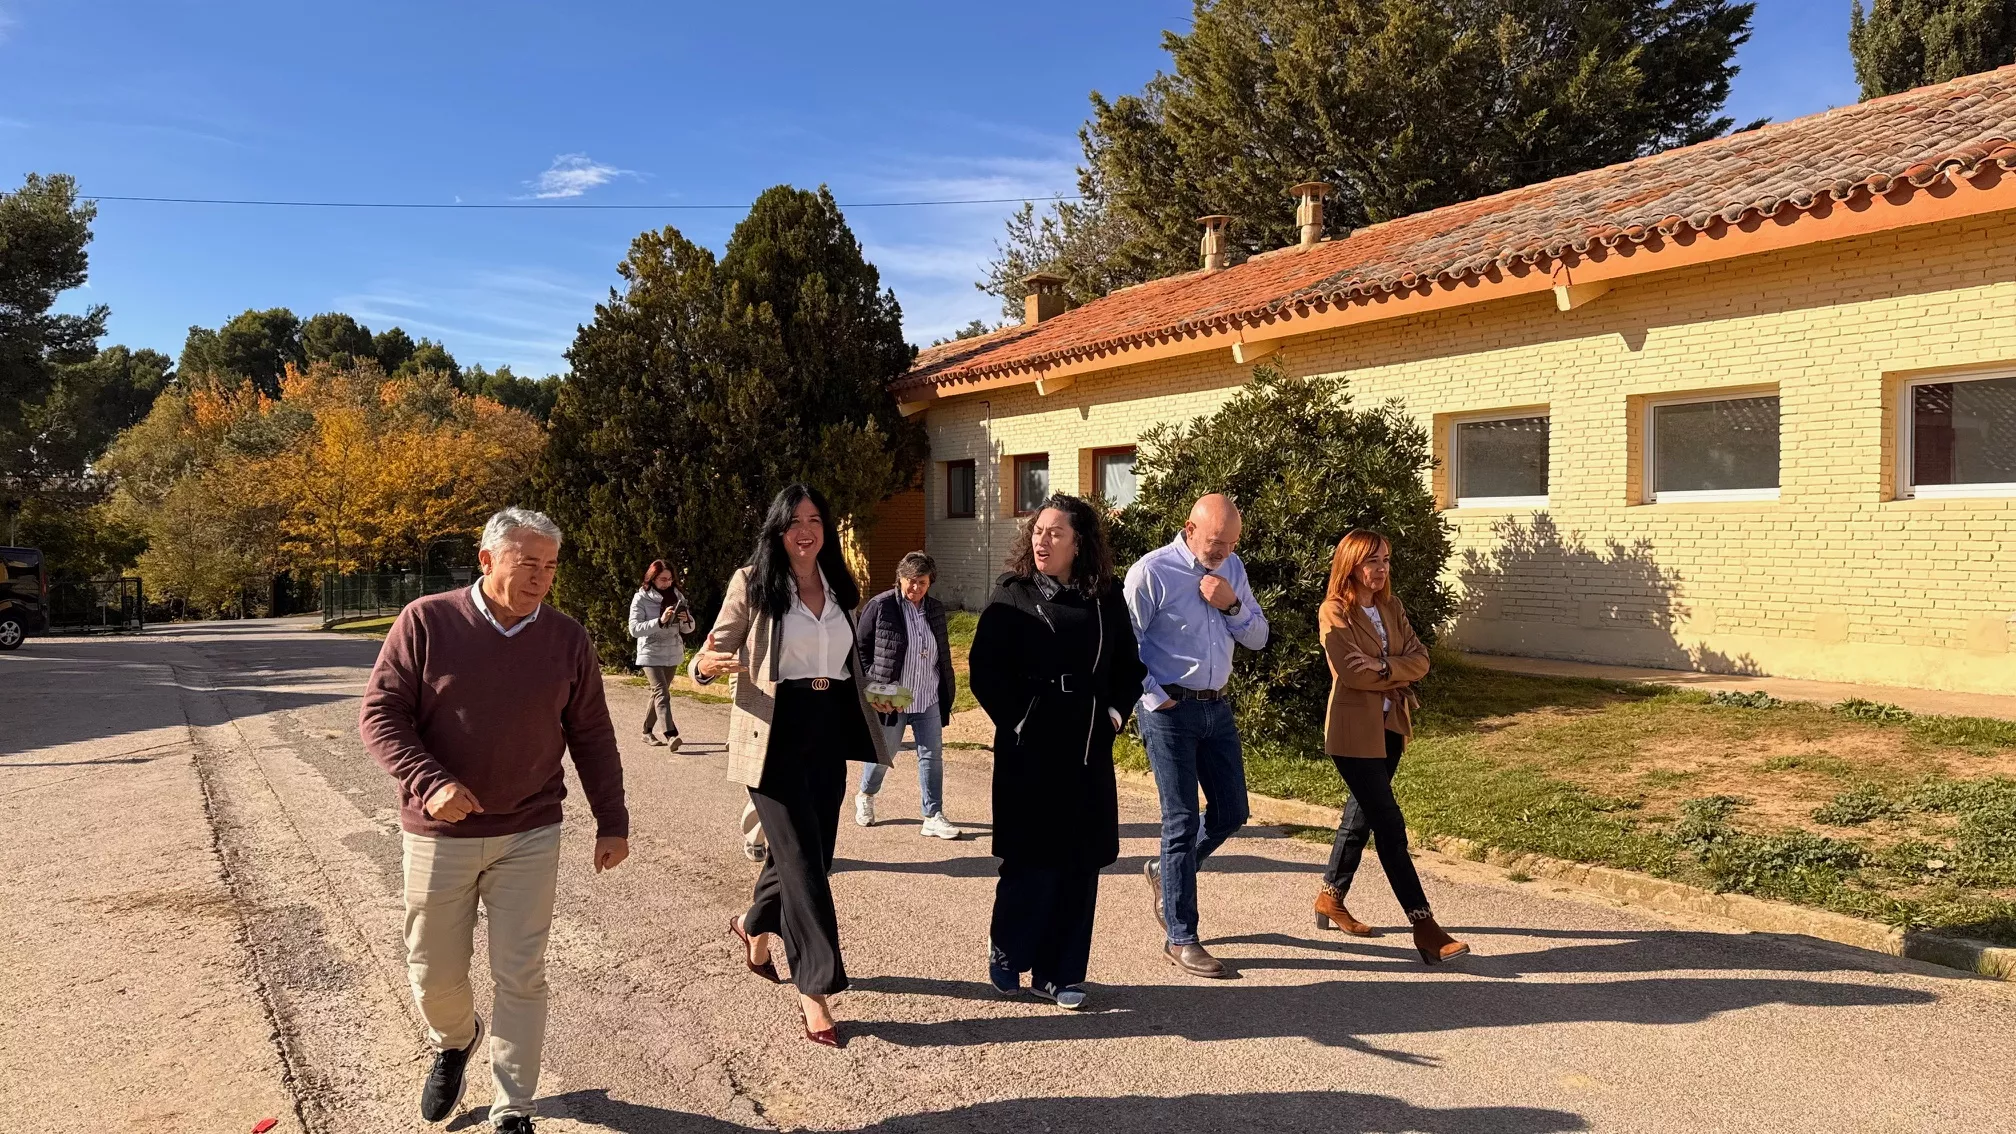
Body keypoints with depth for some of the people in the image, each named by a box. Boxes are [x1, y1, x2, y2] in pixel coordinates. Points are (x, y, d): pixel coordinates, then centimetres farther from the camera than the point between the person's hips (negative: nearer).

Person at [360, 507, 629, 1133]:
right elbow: (380, 714, -8)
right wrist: (428, 782, -23)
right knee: (433, 974, 13)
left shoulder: (568, 640, -1)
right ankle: (454, 1042, 47)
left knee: (521, 977, 2)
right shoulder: (425, 622, -8)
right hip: (440, 833, 0)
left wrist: (612, 822, 6)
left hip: (530, 836, 1)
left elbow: (592, 738, 5)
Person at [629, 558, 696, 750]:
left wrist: (686, 620, -16)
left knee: (658, 693, 15)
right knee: (662, 693, -19)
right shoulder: (641, 598, -8)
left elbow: (688, 629, 8)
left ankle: (647, 732, 30)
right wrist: (660, 621, -29)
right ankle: (671, 736, -30)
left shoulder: (677, 596, 5)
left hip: (673, 654, 5)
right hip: (651, 654, -5)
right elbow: (634, 628, -18)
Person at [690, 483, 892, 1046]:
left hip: (829, 733, 6)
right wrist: (707, 664, -29)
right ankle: (815, 990, 2)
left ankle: (755, 926, 43)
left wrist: (874, 702, 16)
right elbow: (709, 658, -8)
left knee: (811, 850, 14)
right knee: (803, 859, -7)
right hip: (775, 735, -6)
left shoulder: (839, 588, 10)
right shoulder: (752, 584, -6)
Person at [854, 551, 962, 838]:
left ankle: (933, 817, 8)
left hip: (929, 700, 4)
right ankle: (865, 798, 37)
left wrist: (948, 692, 12)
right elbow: (860, 649, -5)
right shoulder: (880, 606, -9)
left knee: (932, 756, 2)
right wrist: (872, 689, -10)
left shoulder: (935, 609, 6)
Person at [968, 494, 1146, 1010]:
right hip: (1029, 750, -3)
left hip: (1089, 751, 4)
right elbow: (984, 672, -4)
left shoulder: (1106, 602, 7)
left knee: (1080, 863, 6)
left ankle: (1059, 973, 19)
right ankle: (1005, 952, 23)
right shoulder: (1012, 596, -2)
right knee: (1033, 861, -2)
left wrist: (1115, 712, 1)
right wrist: (1016, 721, -9)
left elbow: (1129, 668, 15)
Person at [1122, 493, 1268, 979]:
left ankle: (1165, 873, 37)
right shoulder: (1151, 571, -12)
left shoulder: (1232, 569, 7)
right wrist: (1154, 699, -13)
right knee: (1182, 821, -2)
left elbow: (1257, 637, 9)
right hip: (1170, 709, -6)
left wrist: (1232, 604, -10)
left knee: (1231, 813, 12)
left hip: (1217, 707, 7)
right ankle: (1180, 939, 8)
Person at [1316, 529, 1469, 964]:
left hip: (1391, 726, 8)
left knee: (1363, 813, 17)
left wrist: (1385, 668, -18)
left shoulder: (1391, 606, 9)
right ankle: (1424, 926, -5)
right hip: (1354, 731, -8)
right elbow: (1353, 671, -20)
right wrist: (1400, 672, -8)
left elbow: (1420, 659, 1)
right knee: (1390, 826, -8)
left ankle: (1330, 899, 34)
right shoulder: (1334, 612, -12)